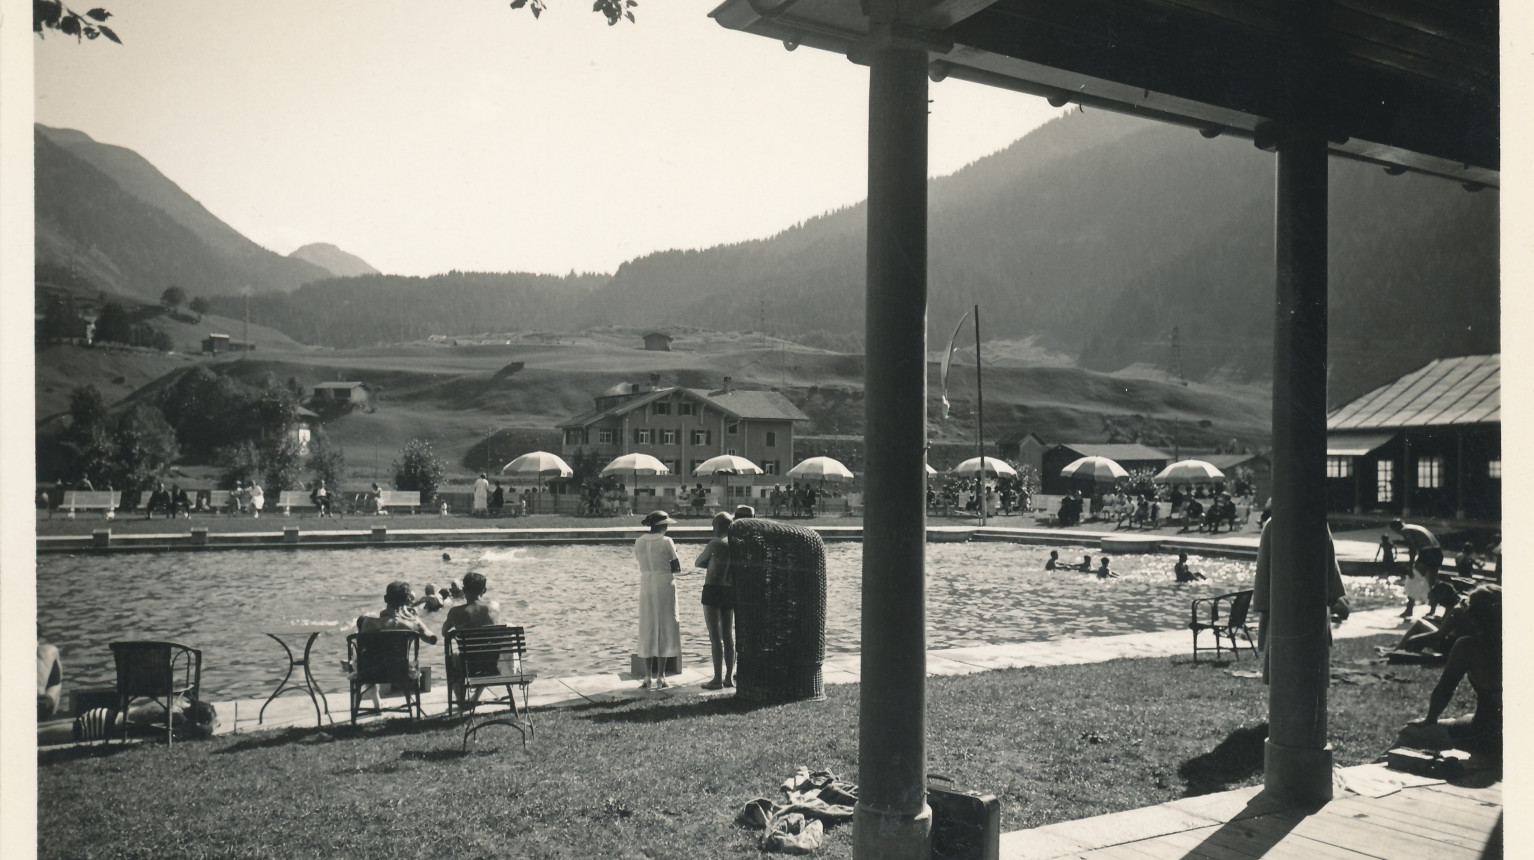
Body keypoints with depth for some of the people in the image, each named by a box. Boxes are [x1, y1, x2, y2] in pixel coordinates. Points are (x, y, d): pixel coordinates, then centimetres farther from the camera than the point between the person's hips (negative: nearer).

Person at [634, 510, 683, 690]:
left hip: (646, 586, 4)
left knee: (648, 630, 10)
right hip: (665, 587, -4)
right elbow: (677, 568, -5)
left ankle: (648, 677, 9)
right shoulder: (666, 542, -8)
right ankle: (660, 677, 3)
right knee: (665, 629, 4)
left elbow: (641, 563, 10)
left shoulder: (639, 542, 4)